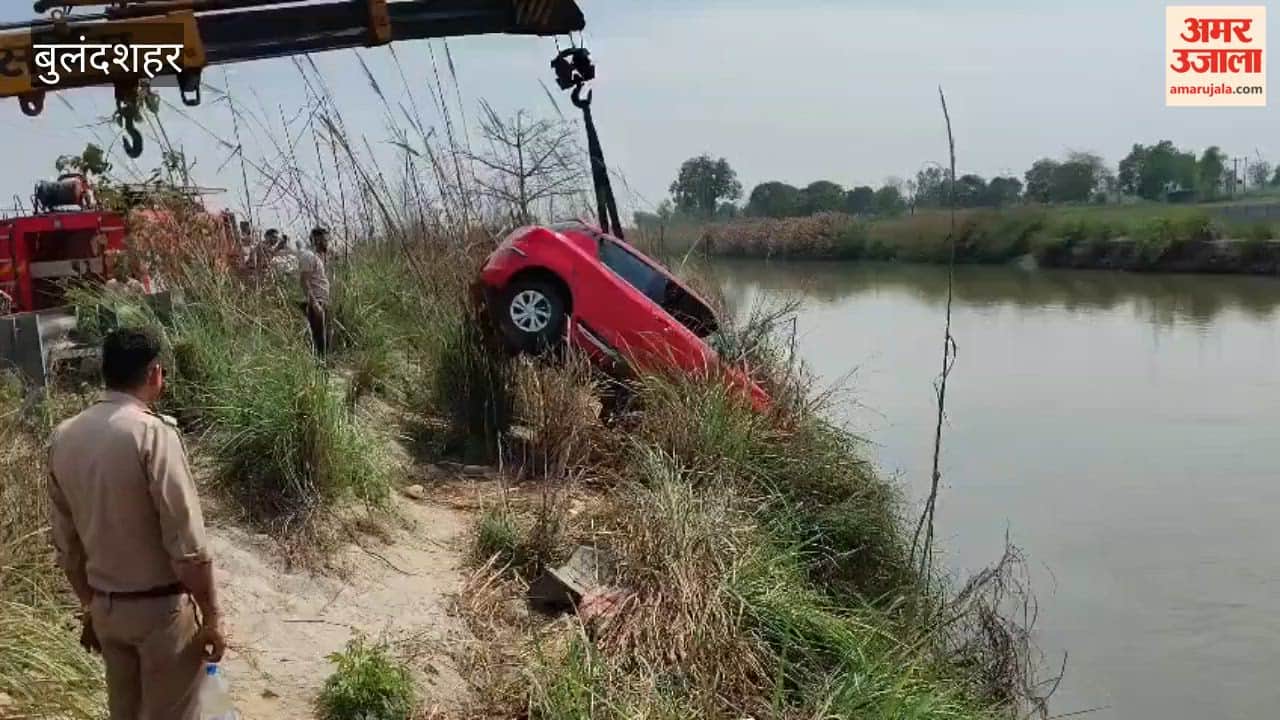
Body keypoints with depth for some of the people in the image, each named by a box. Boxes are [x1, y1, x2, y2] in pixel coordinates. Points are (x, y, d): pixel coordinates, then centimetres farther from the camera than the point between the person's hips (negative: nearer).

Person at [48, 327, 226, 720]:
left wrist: (91, 607, 20)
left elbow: (66, 544, 9)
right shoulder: (152, 432, -21)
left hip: (106, 607, 7)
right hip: (161, 609, -6)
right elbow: (186, 542, -21)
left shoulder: (64, 438, 1)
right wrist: (212, 617, -12)